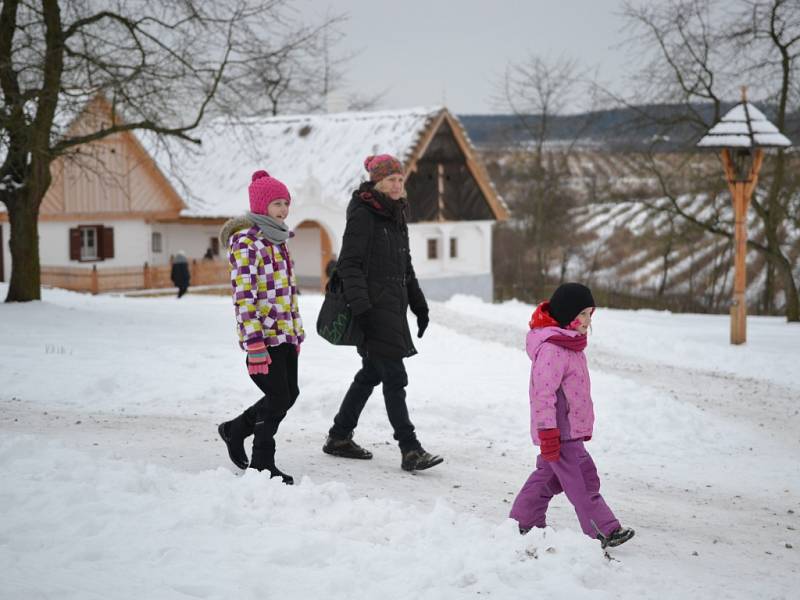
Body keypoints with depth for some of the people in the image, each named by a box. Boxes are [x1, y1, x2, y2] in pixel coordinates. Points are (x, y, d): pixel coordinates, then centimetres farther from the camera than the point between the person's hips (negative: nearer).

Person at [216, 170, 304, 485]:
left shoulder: (277, 240, 16)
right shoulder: (246, 242, -12)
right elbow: (244, 296, -18)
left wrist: (297, 331, 20)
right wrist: (254, 344, -23)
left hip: (286, 334, 9)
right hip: (264, 335, -9)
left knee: (289, 394, 11)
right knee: (279, 397, -5)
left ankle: (235, 429, 31)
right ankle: (262, 463, 11)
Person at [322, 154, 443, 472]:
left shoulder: (396, 215, 16)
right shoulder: (362, 214, -10)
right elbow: (349, 264, -15)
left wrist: (418, 304, 22)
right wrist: (360, 308, -22)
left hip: (393, 309, 9)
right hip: (373, 309, -9)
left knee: (372, 373, 15)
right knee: (395, 379, -10)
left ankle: (339, 438, 26)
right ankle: (410, 451, -8)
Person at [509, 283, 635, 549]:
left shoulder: (570, 344, 14)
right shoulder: (551, 349, -21)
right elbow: (543, 392, -24)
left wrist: (583, 427, 28)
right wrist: (548, 433, -25)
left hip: (571, 428, 11)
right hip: (560, 432, -11)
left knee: (549, 475, 18)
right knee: (582, 480, -7)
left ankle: (523, 522, 28)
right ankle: (603, 531, -3)